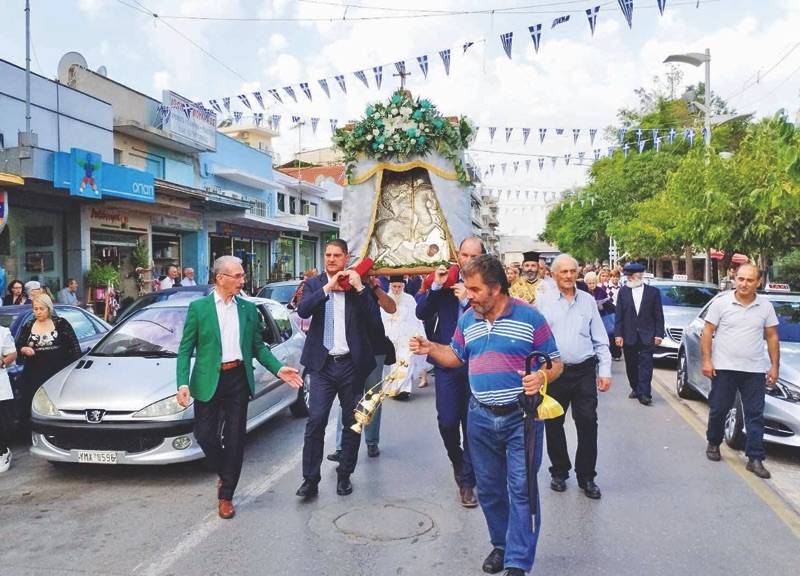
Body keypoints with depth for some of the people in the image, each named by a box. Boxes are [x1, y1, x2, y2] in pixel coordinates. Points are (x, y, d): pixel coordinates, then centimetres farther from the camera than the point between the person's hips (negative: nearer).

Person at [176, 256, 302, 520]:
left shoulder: (249, 308, 7)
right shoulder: (198, 307, -1)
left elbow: (257, 346, 11)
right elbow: (185, 349, -2)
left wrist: (278, 369, -2)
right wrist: (182, 383, -13)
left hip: (239, 379, 2)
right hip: (209, 381, -2)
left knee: (235, 438, 5)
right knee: (205, 435, -1)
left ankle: (226, 495, 19)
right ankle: (224, 474, 30)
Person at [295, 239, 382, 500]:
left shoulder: (358, 284, 3)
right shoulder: (314, 284, 5)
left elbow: (375, 320, -7)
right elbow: (303, 310, -13)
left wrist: (360, 288, -13)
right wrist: (328, 287, -17)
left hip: (351, 364, 1)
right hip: (322, 364, -1)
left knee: (352, 422, 10)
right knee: (315, 422, -4)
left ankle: (344, 475, 25)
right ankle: (310, 479, 6)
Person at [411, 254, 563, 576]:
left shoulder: (529, 317, -9)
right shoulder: (468, 320, 5)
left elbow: (555, 363, -4)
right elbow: (456, 356, 18)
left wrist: (541, 376, -25)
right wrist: (430, 348, 0)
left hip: (522, 417, -4)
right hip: (481, 418, 5)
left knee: (521, 488, -2)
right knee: (489, 487, 15)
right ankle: (501, 544, 35)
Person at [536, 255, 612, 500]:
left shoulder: (588, 300, 7)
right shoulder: (543, 301, 1)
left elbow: (600, 340, 9)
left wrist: (605, 371, 3)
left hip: (584, 372, 1)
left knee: (588, 424, 1)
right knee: (554, 424, 9)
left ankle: (586, 477, 16)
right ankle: (559, 472, 27)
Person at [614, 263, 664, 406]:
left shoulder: (653, 291, 1)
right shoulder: (623, 291, 4)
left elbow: (658, 315, 2)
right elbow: (618, 315, 2)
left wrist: (658, 334, -4)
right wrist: (618, 334, -3)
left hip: (647, 336, -2)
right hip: (629, 336, 2)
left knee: (645, 364, -6)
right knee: (631, 365, 10)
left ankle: (644, 394, -7)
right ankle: (635, 389, 25)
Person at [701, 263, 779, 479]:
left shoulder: (766, 306, 3)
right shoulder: (721, 302, -4)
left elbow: (772, 337, 8)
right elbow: (707, 332, -2)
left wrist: (774, 366, 3)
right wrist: (706, 360, -8)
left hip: (754, 370, 2)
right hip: (723, 368, -2)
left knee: (755, 414, 2)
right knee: (718, 410, 9)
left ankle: (755, 459, 7)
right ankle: (713, 444, 30)